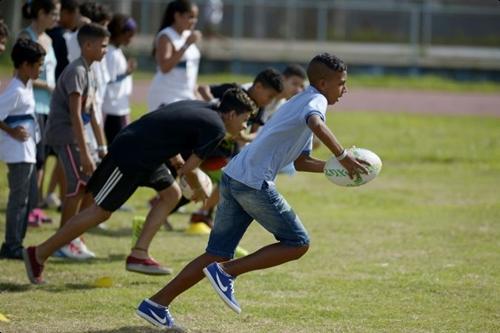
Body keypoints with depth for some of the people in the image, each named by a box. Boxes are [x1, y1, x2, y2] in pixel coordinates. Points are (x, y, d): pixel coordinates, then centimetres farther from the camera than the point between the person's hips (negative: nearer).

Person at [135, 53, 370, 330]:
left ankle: (156, 304, 6)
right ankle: (226, 273, -6)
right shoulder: (315, 100, -2)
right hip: (254, 182, -9)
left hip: (233, 178, 9)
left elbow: (301, 163, 30)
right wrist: (342, 157, -26)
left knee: (218, 255, 10)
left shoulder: (302, 102, 27)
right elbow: (316, 124, -28)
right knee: (297, 244, 0)